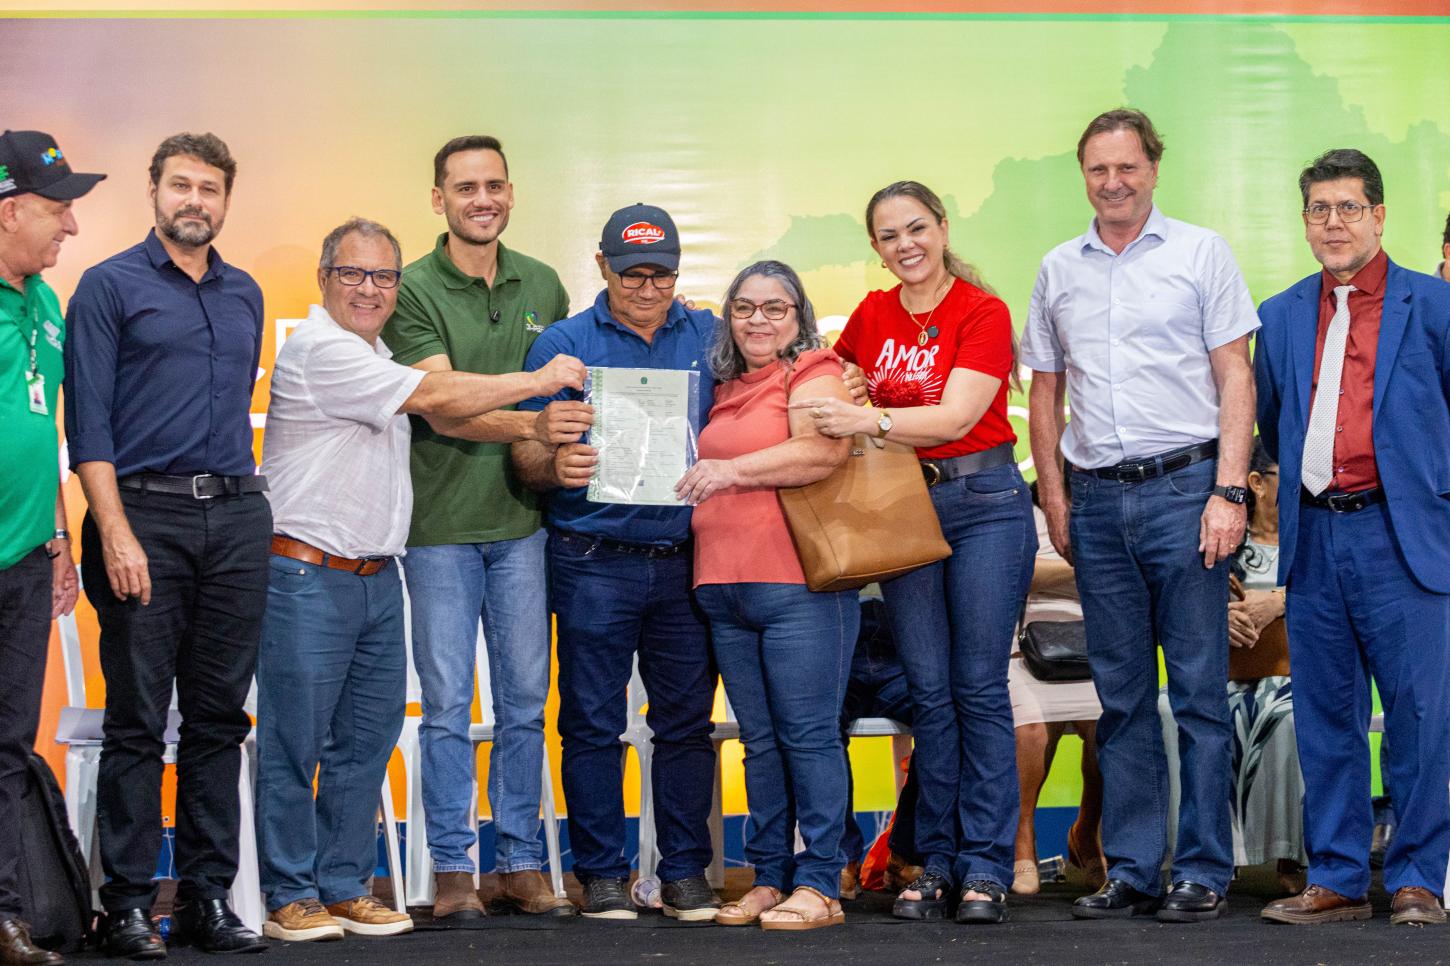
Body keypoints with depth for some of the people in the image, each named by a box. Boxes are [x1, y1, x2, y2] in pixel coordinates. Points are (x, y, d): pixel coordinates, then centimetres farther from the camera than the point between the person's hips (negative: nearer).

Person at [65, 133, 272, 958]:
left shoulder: (245, 295, 16)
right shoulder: (111, 286, 0)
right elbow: (88, 422, -6)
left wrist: (245, 498, 12)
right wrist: (116, 532, -15)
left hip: (237, 517, 5)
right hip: (146, 511, -5)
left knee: (220, 716, 7)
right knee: (138, 719, -2)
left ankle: (210, 896, 12)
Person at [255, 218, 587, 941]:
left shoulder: (374, 356, 18)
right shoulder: (318, 349, -12)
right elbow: (432, 398, -16)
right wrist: (540, 381, -9)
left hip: (377, 577, 9)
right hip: (309, 576, -9)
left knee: (366, 744, 9)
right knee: (294, 742, -3)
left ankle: (344, 888, 17)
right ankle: (290, 897, 3)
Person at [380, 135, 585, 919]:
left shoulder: (542, 286, 9)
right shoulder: (414, 290, -6)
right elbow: (442, 410, -15)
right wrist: (530, 424, -28)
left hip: (521, 519, 4)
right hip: (441, 523, -4)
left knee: (524, 699, 8)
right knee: (448, 703, 1)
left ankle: (520, 864, 16)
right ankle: (451, 868, 10)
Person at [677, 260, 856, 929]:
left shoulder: (814, 376, -1)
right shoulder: (724, 389, 21)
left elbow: (823, 450, -18)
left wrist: (733, 470, -23)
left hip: (798, 585, -7)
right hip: (723, 589, 7)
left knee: (808, 735, -6)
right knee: (759, 741, 9)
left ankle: (819, 885, -3)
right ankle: (769, 878, 14)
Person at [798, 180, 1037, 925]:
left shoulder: (983, 312, -7)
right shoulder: (873, 315, 9)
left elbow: (955, 416, -18)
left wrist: (867, 419, -30)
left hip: (984, 501, -4)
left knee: (979, 688, -4)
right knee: (928, 690, 4)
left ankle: (985, 868, 1)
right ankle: (937, 864, 9)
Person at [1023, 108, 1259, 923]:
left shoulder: (1200, 253, 2)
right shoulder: (1059, 270, 13)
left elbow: (1236, 379, -1)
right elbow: (1046, 392, 17)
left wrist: (1228, 491, -10)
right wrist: (1055, 498, 7)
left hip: (1183, 487, -4)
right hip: (1098, 499, 4)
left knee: (1199, 690, -2)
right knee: (1122, 695, 8)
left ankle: (1204, 871, 3)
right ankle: (1132, 871, 13)